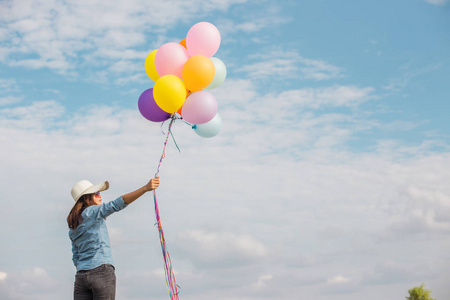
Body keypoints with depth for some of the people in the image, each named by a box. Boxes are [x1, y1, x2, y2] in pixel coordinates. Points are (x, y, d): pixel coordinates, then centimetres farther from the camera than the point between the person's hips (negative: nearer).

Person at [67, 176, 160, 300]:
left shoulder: (73, 228, 18)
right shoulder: (92, 212, -4)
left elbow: (76, 257, 18)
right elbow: (118, 203, -18)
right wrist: (146, 188, -26)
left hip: (81, 276, 7)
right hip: (102, 271, -7)